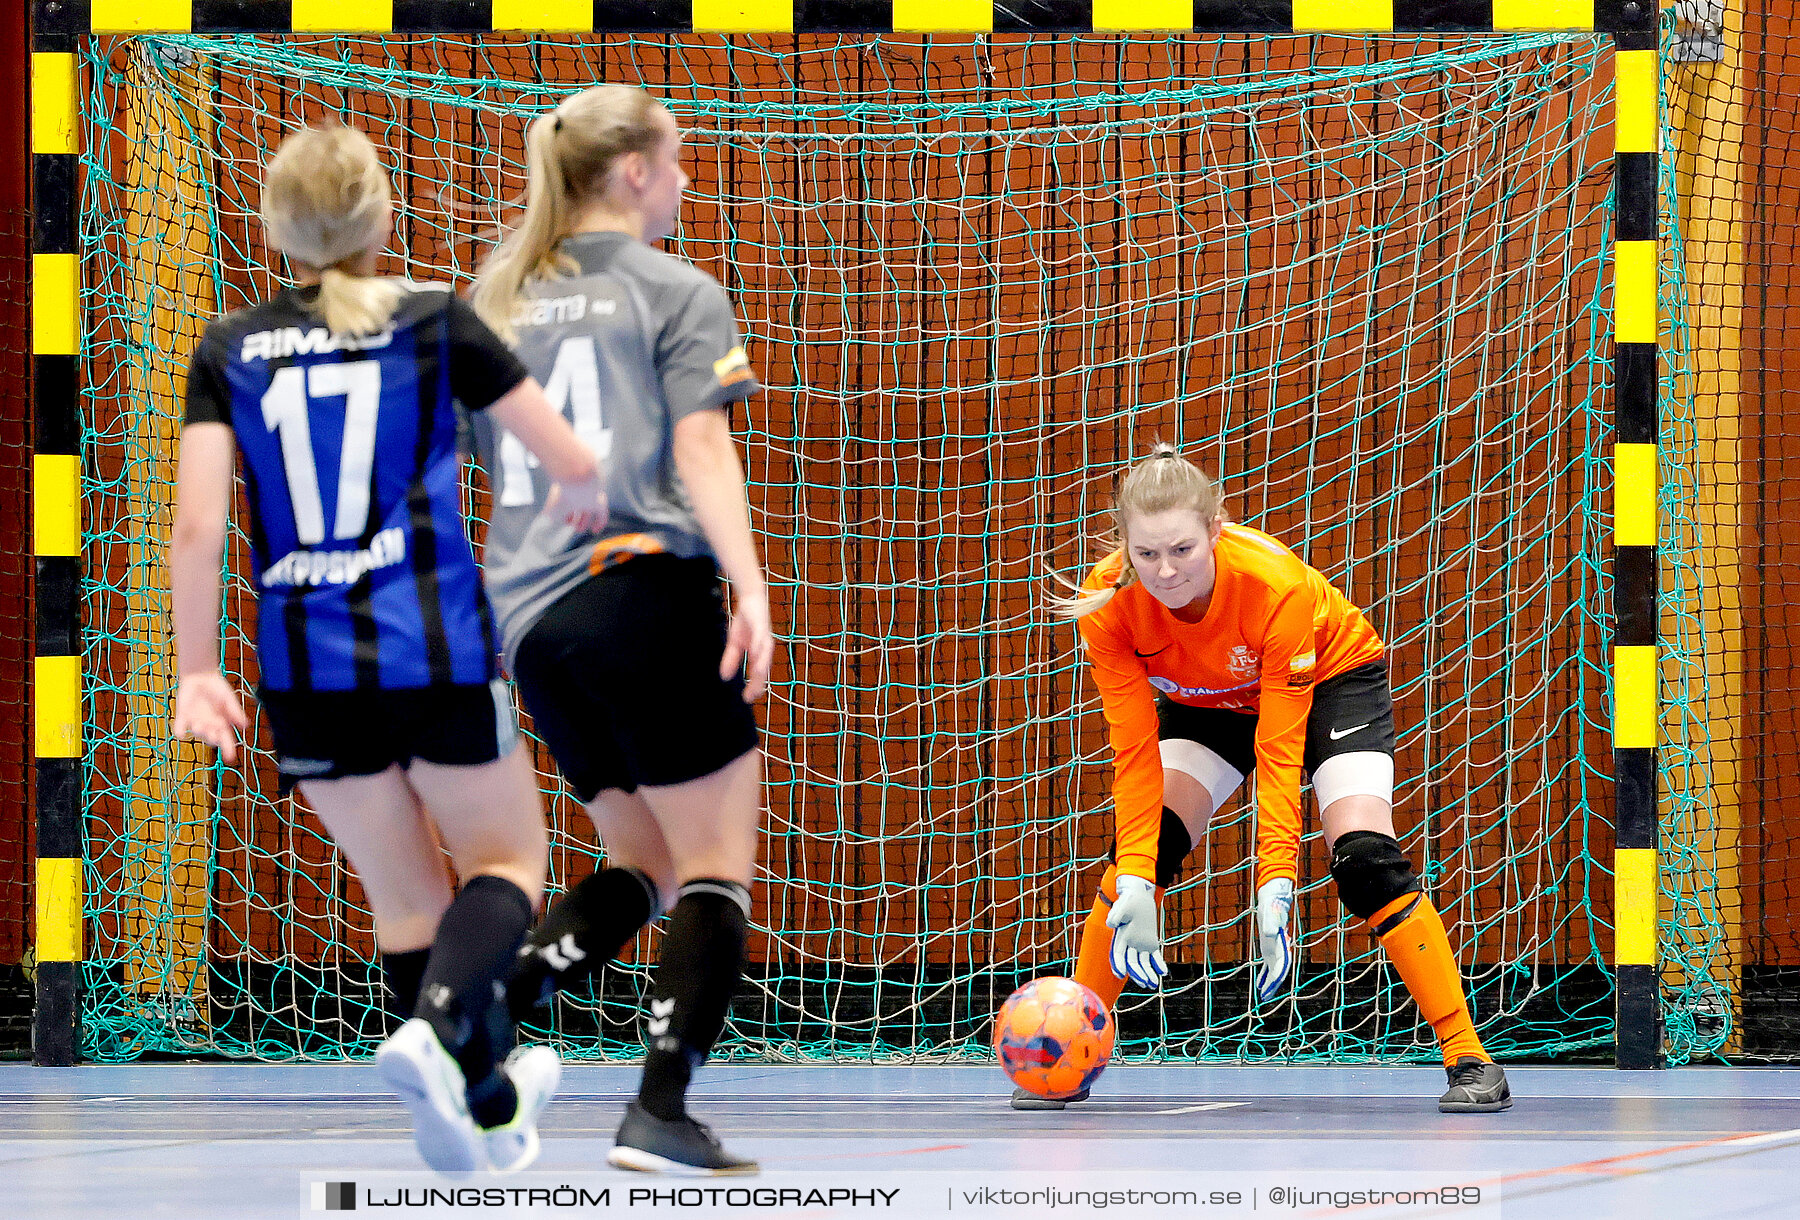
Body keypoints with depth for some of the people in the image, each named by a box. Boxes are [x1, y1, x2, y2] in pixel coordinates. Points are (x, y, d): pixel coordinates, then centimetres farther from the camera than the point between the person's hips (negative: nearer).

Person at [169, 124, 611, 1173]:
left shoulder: (230, 353, 3)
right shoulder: (435, 325, -2)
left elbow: (198, 525, -6)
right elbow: (574, 461, 1)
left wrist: (198, 670, 2)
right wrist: (586, 499, 25)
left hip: (306, 667, 3)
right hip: (437, 653, -3)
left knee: (406, 893, 17)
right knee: (507, 861, 13)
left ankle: (493, 1103, 26)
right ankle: (434, 1025, -15)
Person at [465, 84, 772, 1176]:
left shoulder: (498, 296, 17)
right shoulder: (676, 293, 0)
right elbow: (700, 447, -13)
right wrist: (750, 587, -21)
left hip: (530, 616, 6)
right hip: (647, 592, -6)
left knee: (644, 862, 18)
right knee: (716, 870, -1)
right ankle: (662, 1110, -16)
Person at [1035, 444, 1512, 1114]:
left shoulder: (1276, 585, -39)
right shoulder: (1107, 602, -30)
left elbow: (1279, 750, -36)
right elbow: (1135, 753, -26)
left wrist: (1276, 884, -41)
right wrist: (1134, 879, -36)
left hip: (1332, 677, -3)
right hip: (1204, 702, 3)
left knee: (1364, 861, -21)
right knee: (1142, 849, -16)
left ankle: (1470, 1059, -16)